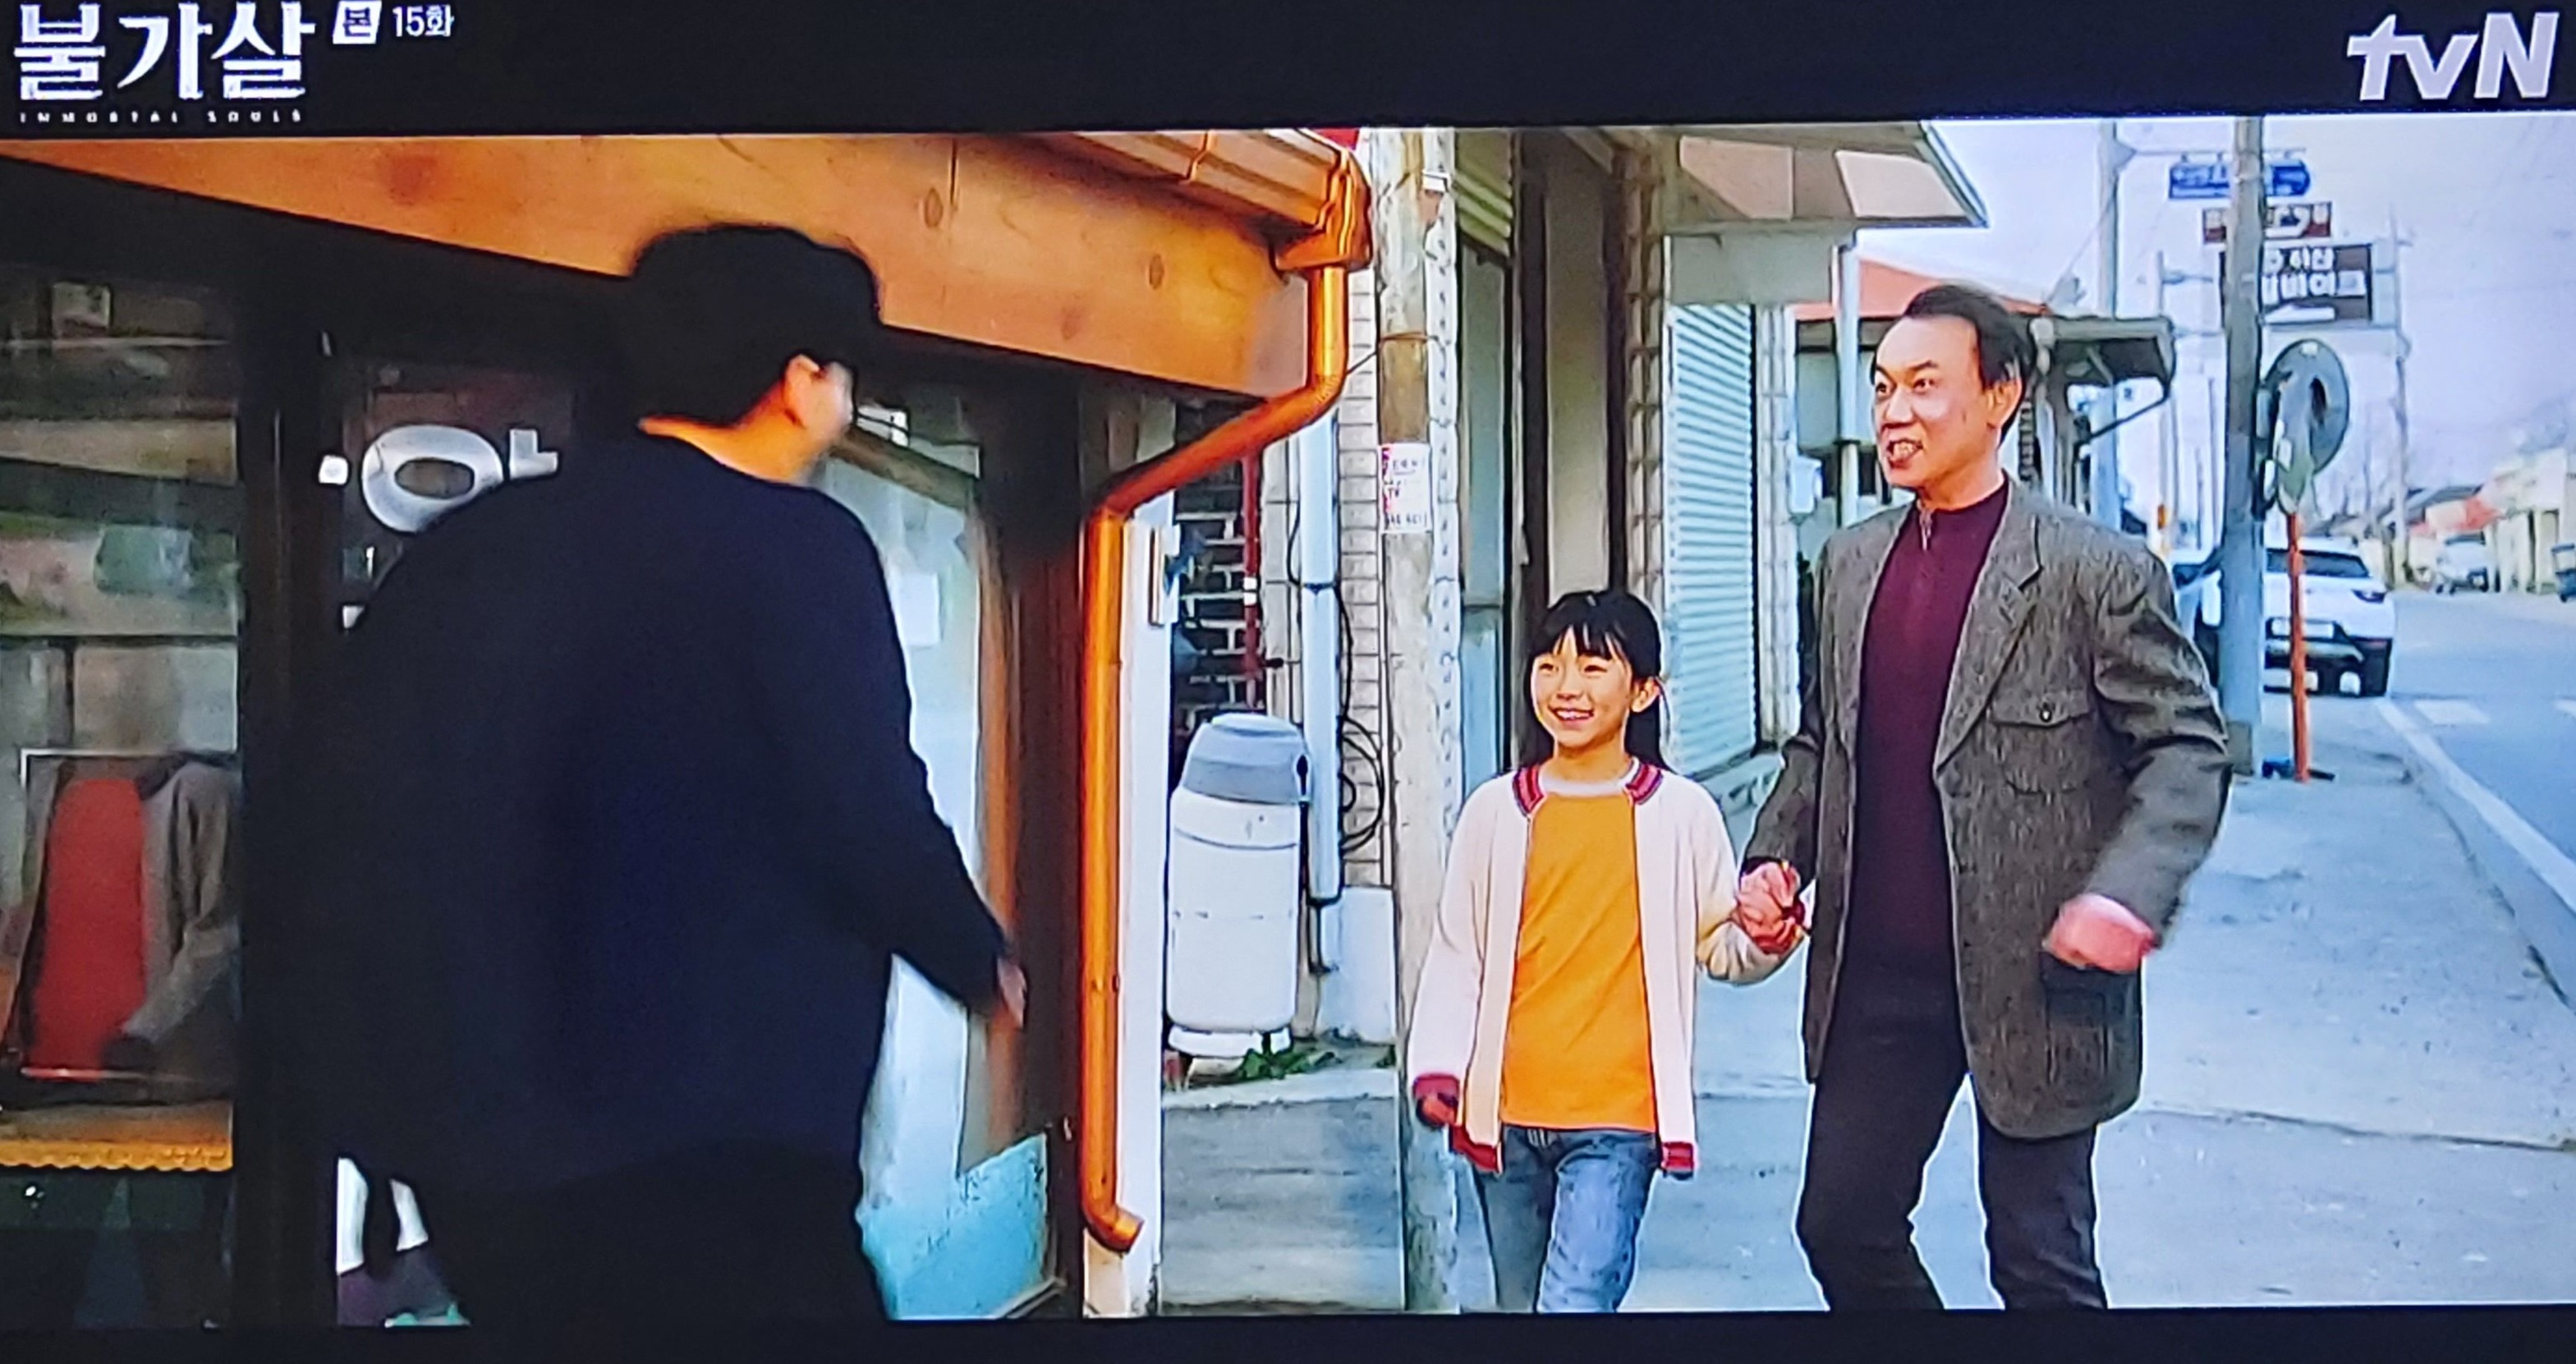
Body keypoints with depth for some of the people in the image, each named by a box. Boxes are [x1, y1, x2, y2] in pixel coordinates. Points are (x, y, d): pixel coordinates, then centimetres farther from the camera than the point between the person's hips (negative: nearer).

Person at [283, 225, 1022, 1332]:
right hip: (708, 1160, -7)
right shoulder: (799, 546, -9)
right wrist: (985, 968, 5)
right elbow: (875, 827, -14)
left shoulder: (472, 543, 9)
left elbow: (349, 809, 9)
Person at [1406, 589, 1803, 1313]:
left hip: (1617, 1120, -3)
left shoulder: (1681, 813, -1)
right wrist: (1437, 1067, -4)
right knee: (1521, 1302, 16)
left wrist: (1766, 933, -15)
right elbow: (1457, 956, 6)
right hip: (1506, 1116, 3)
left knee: (1576, 1301, -16)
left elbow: (1722, 950, 6)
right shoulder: (1495, 810, 2)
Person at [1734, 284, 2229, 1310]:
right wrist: (1780, 856, 2)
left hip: (2032, 982, -5)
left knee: (2040, 1263, 6)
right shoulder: (1848, 564, 10)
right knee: (1841, 1226, 11)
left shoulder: (2099, 572, -9)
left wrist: (2130, 890, -25)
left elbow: (2187, 749, -9)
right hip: (1875, 980, 6)